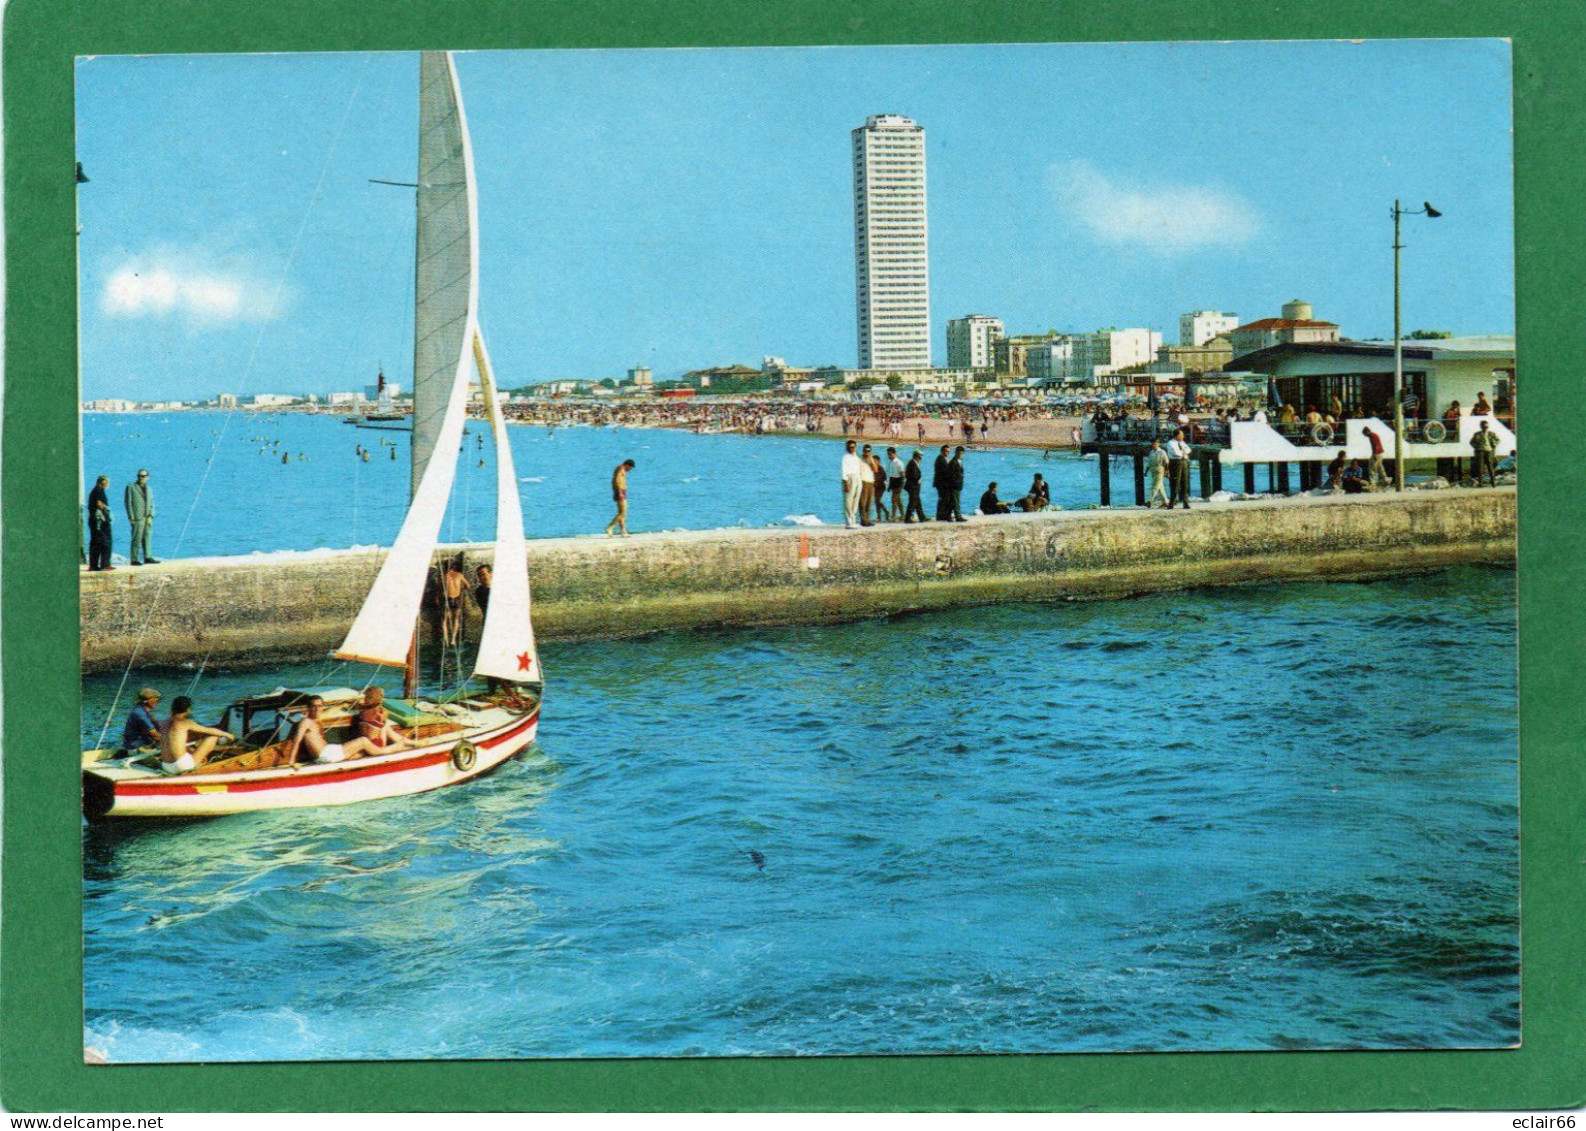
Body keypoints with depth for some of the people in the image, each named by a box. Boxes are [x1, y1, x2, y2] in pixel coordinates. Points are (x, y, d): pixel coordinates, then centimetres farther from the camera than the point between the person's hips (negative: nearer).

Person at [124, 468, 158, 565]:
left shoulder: (149, 489, 19)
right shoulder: (131, 487, 4)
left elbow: (152, 504, 14)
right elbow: (127, 502, -1)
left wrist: (150, 516, -1)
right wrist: (131, 517, -10)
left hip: (147, 518, 5)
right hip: (137, 517, -5)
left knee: (147, 538, 3)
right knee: (137, 538, -8)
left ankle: (147, 557, 5)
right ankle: (134, 560, -7)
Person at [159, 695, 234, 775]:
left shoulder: (167, 722, 11)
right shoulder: (186, 723, -8)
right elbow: (209, 730, 3)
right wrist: (226, 734, 22)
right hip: (183, 765, -8)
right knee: (213, 736, 2)